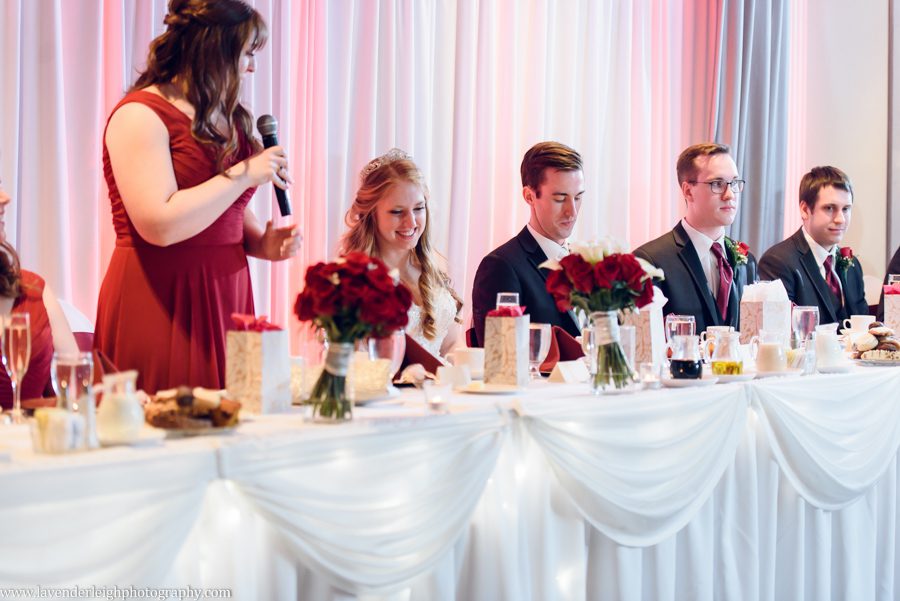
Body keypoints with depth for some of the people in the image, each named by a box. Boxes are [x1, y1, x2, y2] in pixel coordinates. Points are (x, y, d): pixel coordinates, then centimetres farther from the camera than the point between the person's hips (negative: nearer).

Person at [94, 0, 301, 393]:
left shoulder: (226, 120, 16)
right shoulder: (141, 116, -9)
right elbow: (159, 224, -22)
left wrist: (261, 243, 7)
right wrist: (243, 174, -15)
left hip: (225, 298, 8)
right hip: (160, 306, -7)